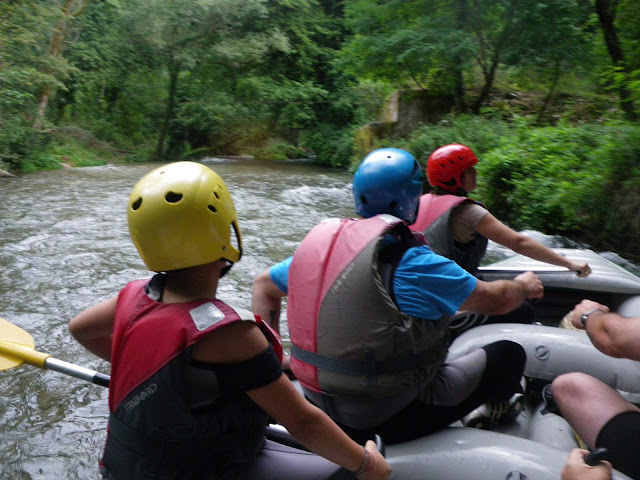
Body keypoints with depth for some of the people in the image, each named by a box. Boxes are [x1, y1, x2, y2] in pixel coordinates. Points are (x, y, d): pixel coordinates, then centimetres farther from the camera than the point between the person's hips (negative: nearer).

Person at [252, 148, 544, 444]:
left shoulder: (319, 243, 0)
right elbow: (495, 300, -7)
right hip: (390, 417, -7)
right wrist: (524, 286, 15)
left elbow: (264, 284, 13)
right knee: (508, 353, 7)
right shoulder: (412, 261, -20)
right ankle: (495, 411, 33)